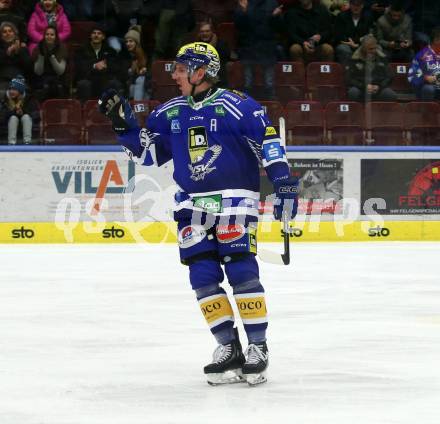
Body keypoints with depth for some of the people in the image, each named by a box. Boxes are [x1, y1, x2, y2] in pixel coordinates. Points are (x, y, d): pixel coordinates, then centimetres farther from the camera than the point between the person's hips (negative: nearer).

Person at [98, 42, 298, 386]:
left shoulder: (236, 106, -9)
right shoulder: (170, 112, 10)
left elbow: (268, 141, -11)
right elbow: (147, 152, 16)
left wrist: (284, 183, -17)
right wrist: (123, 123, 4)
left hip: (234, 199, -6)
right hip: (193, 202, 6)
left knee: (241, 271, -13)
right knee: (203, 276, -1)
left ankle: (258, 347, -4)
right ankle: (229, 348, 6)